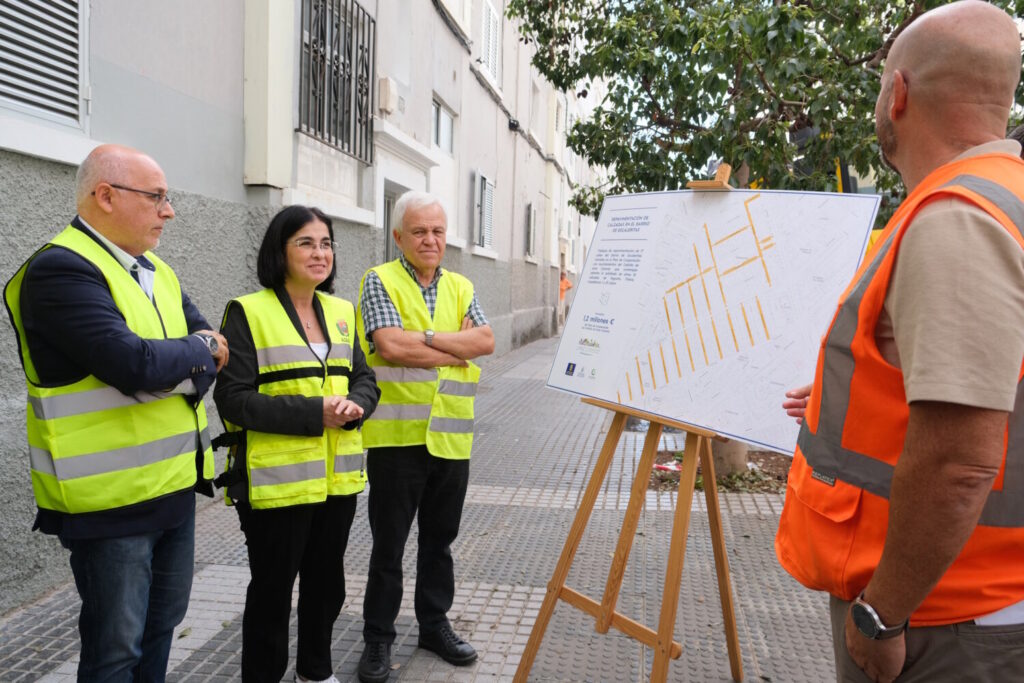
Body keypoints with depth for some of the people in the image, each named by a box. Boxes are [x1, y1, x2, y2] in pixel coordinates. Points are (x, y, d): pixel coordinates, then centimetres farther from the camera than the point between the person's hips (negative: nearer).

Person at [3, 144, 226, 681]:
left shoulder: (156, 271, 11)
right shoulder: (60, 270, -17)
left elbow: (215, 354, 6)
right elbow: (135, 365, -28)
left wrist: (178, 370, -14)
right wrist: (196, 348, -9)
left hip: (175, 482, 8)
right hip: (112, 496, -8)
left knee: (162, 623, 21)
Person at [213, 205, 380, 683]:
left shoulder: (341, 312, 9)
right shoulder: (248, 312, -10)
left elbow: (365, 379, 11)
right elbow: (232, 398, -15)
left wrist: (355, 405, -13)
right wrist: (314, 412, -22)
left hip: (337, 477, 6)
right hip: (277, 479, -6)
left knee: (327, 582, 19)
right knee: (272, 589, 8)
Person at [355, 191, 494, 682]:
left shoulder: (460, 287, 12)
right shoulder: (380, 281, -3)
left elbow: (486, 340, -3)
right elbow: (391, 344, -18)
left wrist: (427, 337, -15)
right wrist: (460, 350, -9)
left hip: (450, 437, 5)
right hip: (397, 436, -4)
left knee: (440, 540, 17)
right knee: (388, 545, 6)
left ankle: (434, 624, 33)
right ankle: (378, 638, 22)